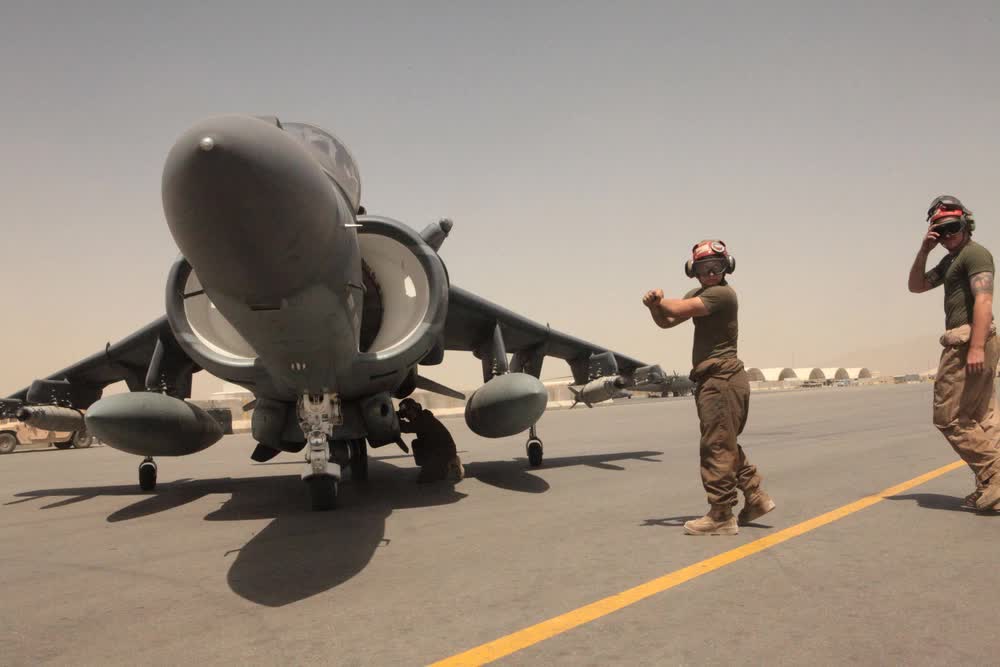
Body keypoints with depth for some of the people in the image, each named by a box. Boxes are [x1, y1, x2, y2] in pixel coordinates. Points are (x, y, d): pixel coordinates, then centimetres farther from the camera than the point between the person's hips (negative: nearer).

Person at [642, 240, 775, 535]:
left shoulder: (722, 293, -13)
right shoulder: (698, 293, 18)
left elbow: (679, 309, -23)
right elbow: (666, 321, 13)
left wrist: (659, 300, -2)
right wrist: (655, 306, -9)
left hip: (721, 379, -10)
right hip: (713, 380, 10)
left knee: (717, 447, -4)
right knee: (726, 446, 18)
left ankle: (721, 516, 4)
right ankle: (755, 498, 27)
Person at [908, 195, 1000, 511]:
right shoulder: (950, 260, 22)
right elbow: (916, 286, 20)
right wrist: (923, 251, 7)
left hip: (969, 342, -10)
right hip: (968, 343, 10)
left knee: (949, 418, -9)